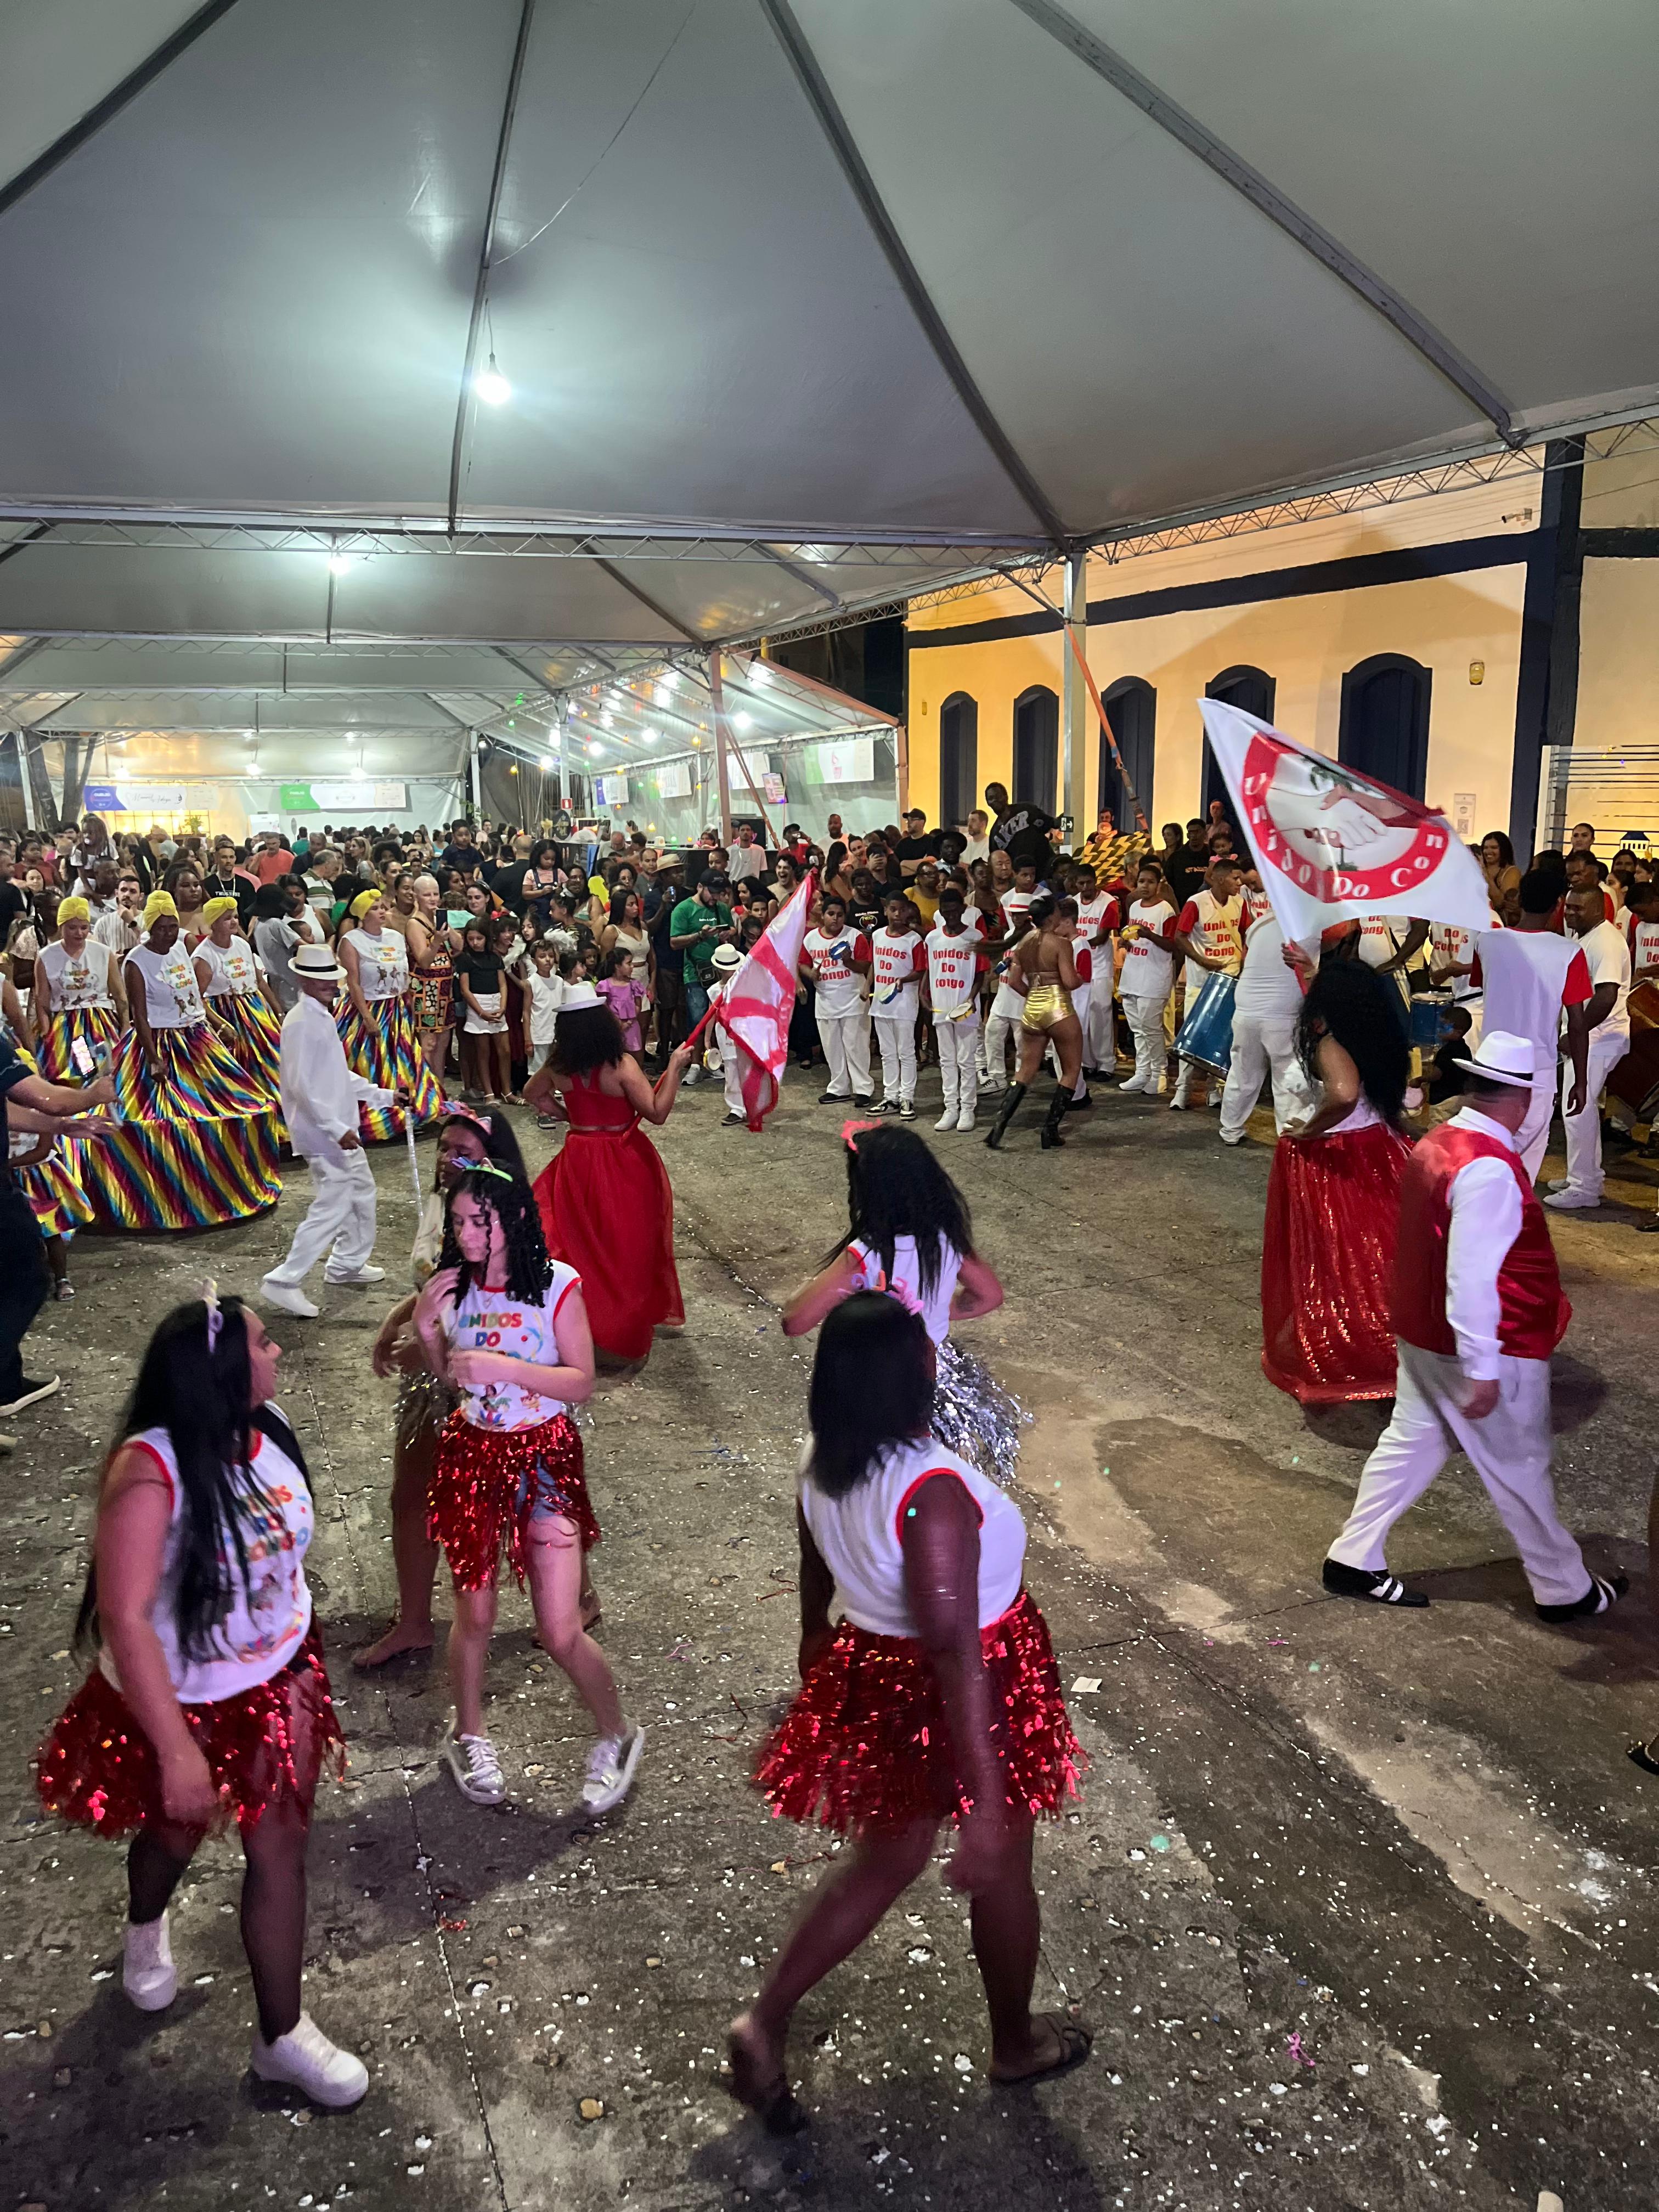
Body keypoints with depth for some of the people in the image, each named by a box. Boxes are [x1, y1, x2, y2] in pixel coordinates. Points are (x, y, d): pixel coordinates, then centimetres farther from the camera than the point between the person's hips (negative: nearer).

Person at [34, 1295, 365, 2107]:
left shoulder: (268, 1430, -13)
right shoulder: (149, 1471, -33)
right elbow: (125, 1619, -31)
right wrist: (176, 1750, -27)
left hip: (273, 1685, 4)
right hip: (180, 1701, -4)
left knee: (280, 1849, 11)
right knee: (175, 1833, 25)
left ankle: (282, 2036, 31)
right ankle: (146, 1928, 62)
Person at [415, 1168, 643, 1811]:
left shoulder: (556, 1285, -14)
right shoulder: (452, 1285, -4)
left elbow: (582, 1383, -15)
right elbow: (447, 1379, 8)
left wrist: (504, 1366, -25)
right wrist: (427, 1329, -10)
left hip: (544, 1456, -3)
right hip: (473, 1452, 3)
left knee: (560, 1633, -3)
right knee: (474, 1612, 16)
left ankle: (617, 1736, 24)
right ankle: (468, 1736, 42)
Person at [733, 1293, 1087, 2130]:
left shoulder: (823, 1464, -11)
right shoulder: (933, 1491, -35)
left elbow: (814, 1575, 6)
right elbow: (956, 1656, -32)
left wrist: (817, 1665, 24)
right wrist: (988, 1803, -25)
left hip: (873, 1679, 6)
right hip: (958, 1697, -6)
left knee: (887, 1857, 27)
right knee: (1003, 1867, 21)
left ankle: (765, 2021, 30)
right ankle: (1016, 2044, 47)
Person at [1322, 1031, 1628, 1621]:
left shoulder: (1437, 1143, 1)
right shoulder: (1490, 1170, -28)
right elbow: (1472, 1278, -29)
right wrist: (1483, 1370, -24)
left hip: (1422, 1336, 8)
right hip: (1490, 1349, -8)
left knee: (1410, 1442, 18)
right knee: (1520, 1469, 10)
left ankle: (1354, 1560, 24)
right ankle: (1564, 1590, 29)